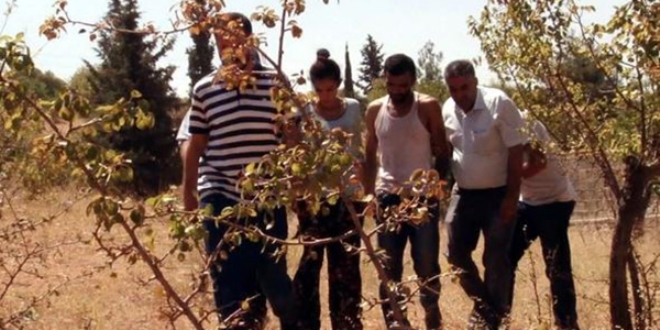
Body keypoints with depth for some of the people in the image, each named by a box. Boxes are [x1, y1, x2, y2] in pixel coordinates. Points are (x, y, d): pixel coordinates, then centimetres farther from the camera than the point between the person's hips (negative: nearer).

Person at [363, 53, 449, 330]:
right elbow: (370, 155, 11)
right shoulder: (374, 110, 4)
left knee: (427, 263, 2)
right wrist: (368, 193, 4)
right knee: (388, 266, 5)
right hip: (387, 196, 2)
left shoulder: (428, 107, -4)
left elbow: (442, 152, 0)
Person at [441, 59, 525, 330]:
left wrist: (512, 197, -17)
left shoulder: (499, 104, -18)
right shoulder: (447, 110, -1)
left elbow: (516, 152, -16)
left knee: (496, 259, 1)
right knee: (456, 252, 10)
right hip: (463, 193, 6)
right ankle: (482, 303, 31)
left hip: (497, 194, -5)